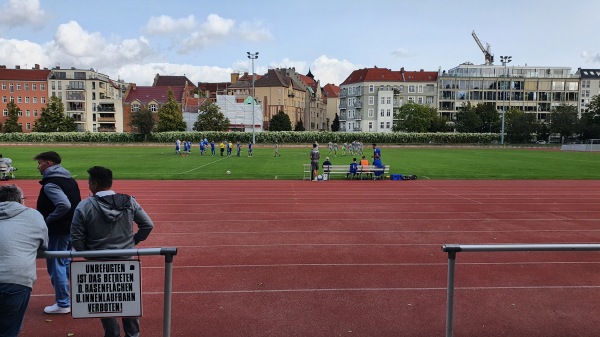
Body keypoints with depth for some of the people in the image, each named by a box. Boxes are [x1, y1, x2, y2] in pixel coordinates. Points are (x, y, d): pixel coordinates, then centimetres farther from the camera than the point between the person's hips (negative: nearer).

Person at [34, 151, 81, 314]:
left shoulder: (50, 183, -17)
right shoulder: (69, 180, 10)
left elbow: (64, 205, -31)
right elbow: (76, 203, 14)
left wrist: (48, 219, -18)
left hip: (57, 231, -9)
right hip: (72, 229, 9)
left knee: (56, 266, 3)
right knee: (66, 263, 21)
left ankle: (63, 304, 11)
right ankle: (73, 298, 30)